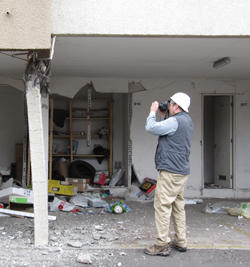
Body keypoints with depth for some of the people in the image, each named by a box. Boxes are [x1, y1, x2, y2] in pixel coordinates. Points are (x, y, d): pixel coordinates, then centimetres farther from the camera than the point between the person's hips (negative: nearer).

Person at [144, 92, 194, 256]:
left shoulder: (175, 121, -17)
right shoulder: (187, 120, 15)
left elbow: (151, 128, -16)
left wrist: (153, 112, -1)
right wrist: (164, 116, 13)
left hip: (170, 171, -10)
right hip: (182, 171, 10)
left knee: (162, 206, -6)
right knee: (178, 206, 15)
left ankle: (163, 245, -3)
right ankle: (181, 242, 22)